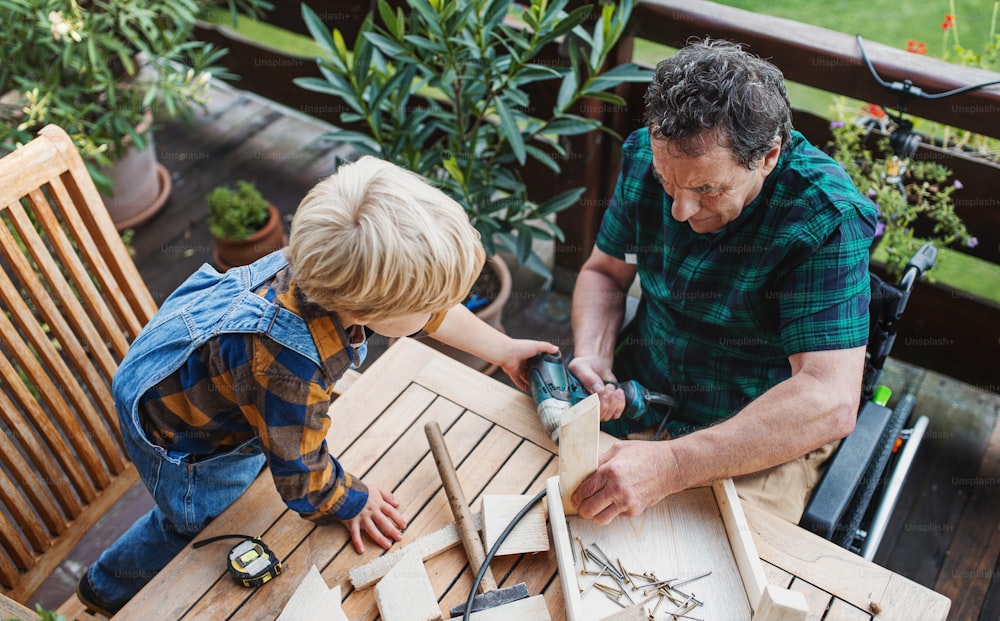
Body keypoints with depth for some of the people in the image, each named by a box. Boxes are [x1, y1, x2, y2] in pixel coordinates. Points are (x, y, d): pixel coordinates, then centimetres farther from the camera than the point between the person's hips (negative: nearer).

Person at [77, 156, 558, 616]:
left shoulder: (332, 272, -28)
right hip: (173, 432, -7)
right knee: (193, 522, 19)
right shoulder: (288, 373, -48)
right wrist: (352, 501, -7)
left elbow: (434, 311, -6)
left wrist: (504, 350, 3)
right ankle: (108, 589, 48)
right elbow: (304, 481, -28)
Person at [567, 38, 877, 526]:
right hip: (635, 398, 5)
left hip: (765, 440, -4)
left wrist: (672, 466, -41)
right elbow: (604, 272, 5)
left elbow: (830, 403, -33)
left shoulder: (827, 217, -26)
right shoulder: (646, 156, -9)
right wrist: (591, 358, -16)